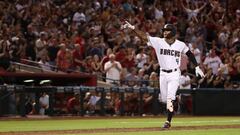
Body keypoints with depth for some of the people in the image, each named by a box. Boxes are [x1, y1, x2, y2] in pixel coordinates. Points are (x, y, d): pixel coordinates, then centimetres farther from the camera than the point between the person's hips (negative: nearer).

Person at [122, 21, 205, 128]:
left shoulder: (181, 45, -2)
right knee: (164, 99, 6)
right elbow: (144, 36, -12)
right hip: (163, 74, 3)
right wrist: (132, 28, -24)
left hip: (174, 74, -3)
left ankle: (168, 121, -7)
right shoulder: (158, 42, -3)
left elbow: (190, 54, 11)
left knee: (170, 97, -14)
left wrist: (197, 67, 5)